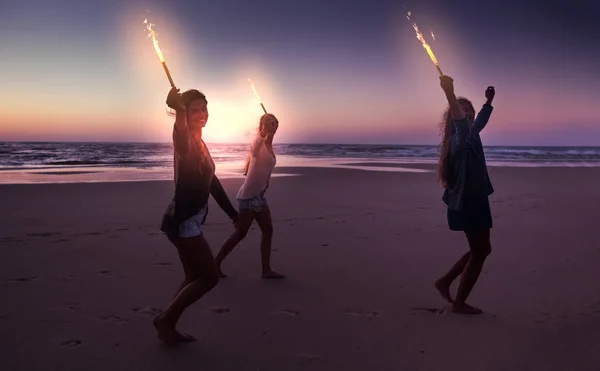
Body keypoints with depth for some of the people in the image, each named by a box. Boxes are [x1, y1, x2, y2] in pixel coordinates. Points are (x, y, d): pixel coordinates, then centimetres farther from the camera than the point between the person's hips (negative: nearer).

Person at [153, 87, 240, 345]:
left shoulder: (200, 144, 17)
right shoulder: (186, 141, -12)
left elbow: (212, 182, 24)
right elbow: (179, 130, -39)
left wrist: (232, 213, 28)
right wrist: (178, 107, -62)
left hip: (190, 221, 9)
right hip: (182, 221, -9)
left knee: (194, 277, 15)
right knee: (210, 277, -4)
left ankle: (168, 327, 23)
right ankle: (165, 319, 6)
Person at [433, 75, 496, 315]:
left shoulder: (471, 133, 12)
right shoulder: (460, 137, -17)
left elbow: (481, 120, 35)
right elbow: (461, 123, -42)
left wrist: (489, 101, 49)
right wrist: (450, 94, -55)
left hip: (472, 201, 10)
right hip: (469, 202, -10)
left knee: (482, 249, 19)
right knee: (479, 252, 0)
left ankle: (445, 281, 22)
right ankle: (459, 303, 9)